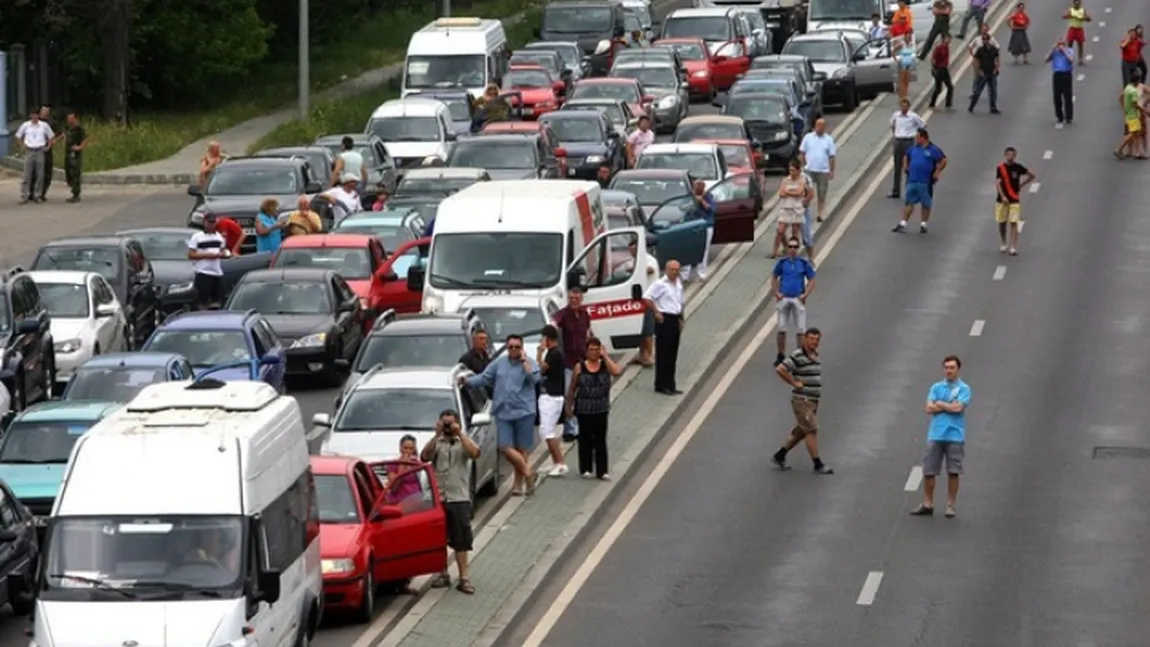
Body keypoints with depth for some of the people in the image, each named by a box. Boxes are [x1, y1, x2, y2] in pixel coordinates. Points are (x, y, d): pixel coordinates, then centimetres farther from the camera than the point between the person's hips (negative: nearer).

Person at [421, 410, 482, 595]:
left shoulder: (463, 442, 5)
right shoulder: (436, 443, 8)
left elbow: (474, 453, -16)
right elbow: (425, 456, -12)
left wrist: (460, 434, -15)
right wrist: (437, 435, -15)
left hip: (459, 498, -2)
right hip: (437, 497, 2)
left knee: (461, 541, -3)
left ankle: (464, 578, -2)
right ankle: (442, 574, 19)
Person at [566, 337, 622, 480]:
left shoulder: (605, 365, 0)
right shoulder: (580, 367, -2)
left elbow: (617, 372, -21)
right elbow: (572, 389, 4)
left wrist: (605, 356, -15)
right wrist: (569, 406, 5)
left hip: (601, 410, 1)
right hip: (584, 410, -1)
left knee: (601, 440, 2)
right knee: (585, 439, 6)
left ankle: (602, 471, 4)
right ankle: (586, 469, 16)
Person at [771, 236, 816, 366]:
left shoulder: (804, 263, -1)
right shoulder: (782, 263, 3)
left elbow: (811, 281, 4)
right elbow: (774, 278, 13)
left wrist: (805, 295, -9)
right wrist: (776, 293, 0)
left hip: (798, 300, -1)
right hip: (783, 299, 1)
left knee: (800, 330, 2)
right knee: (781, 329, 6)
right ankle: (781, 355, 18)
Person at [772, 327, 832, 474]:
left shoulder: (815, 356, 13)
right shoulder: (797, 356, -14)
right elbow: (780, 370, -23)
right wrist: (795, 383, -18)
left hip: (813, 401, 9)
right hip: (802, 400, -9)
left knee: (800, 432, 13)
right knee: (811, 431, -8)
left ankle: (779, 456, 24)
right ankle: (818, 465, -4)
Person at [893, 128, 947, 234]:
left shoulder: (933, 150, -4)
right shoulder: (914, 149, 12)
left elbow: (943, 160, -5)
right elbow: (906, 157, 29)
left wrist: (937, 172, -11)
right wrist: (905, 166, 13)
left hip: (925, 182, -5)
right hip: (911, 181, 5)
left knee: (926, 204, 4)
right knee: (909, 203, 4)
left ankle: (923, 225, 13)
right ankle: (902, 224, 5)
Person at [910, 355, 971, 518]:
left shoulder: (964, 388, 2)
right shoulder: (936, 387, 10)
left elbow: (958, 408, -12)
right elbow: (929, 408, -1)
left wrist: (940, 404, -1)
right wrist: (950, 406, -6)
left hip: (955, 436, -2)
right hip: (935, 435, 3)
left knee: (953, 472, 0)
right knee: (928, 471, 2)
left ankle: (951, 505, 9)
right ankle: (927, 505, 11)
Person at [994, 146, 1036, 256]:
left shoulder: (1018, 168, -1)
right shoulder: (1000, 168, -7)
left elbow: (1031, 176, 12)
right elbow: (997, 183, -16)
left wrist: (1021, 185, 6)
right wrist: (1003, 196, -28)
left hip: (1015, 200, 0)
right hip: (1002, 200, 0)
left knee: (1013, 223, -7)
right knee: (1002, 223, 10)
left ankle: (1013, 247, -10)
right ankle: (1003, 244, 30)